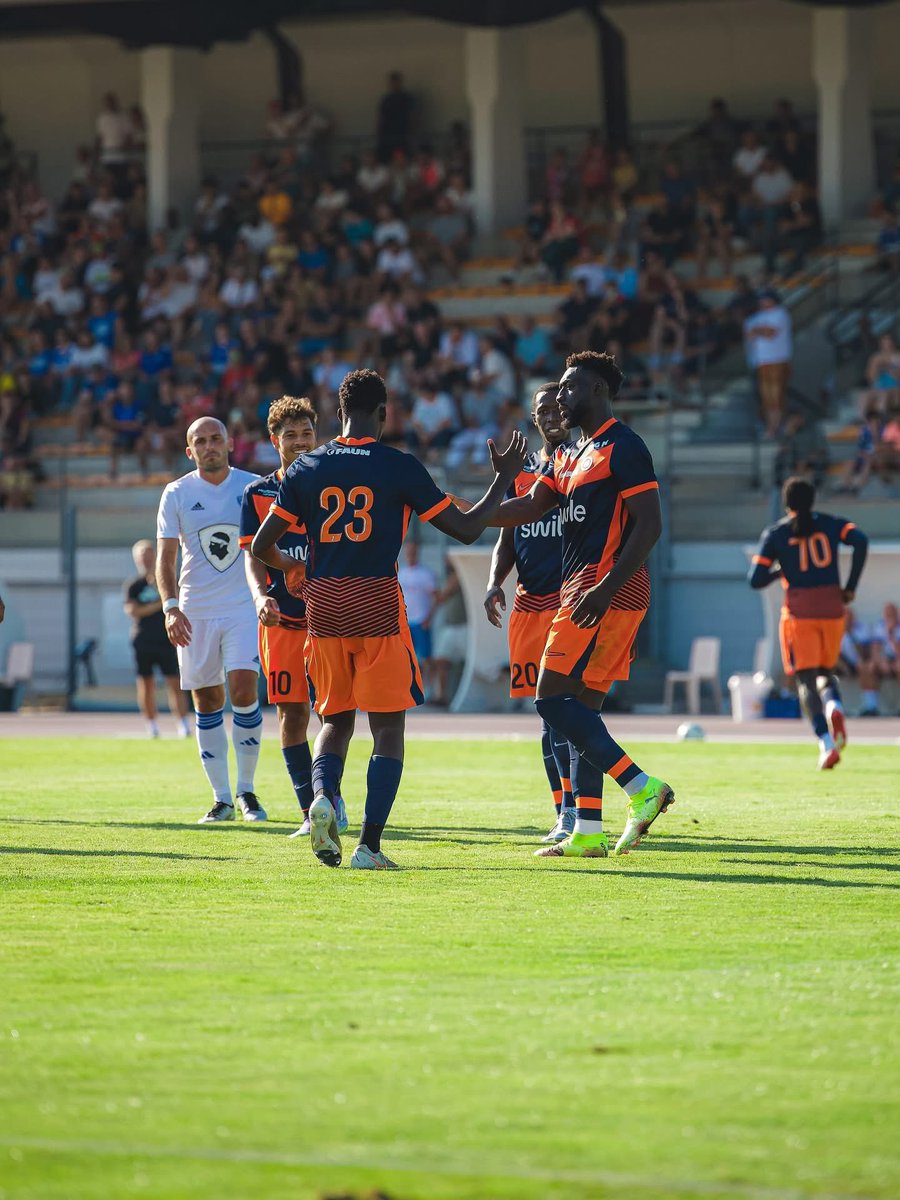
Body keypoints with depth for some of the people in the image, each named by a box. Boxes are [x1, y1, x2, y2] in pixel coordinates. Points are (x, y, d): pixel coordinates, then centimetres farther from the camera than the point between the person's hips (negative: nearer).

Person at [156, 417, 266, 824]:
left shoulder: (254, 488, 3)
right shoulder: (177, 494, 2)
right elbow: (165, 557, 1)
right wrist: (171, 606, -13)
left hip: (244, 607, -1)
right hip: (195, 614, 1)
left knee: (243, 689, -15)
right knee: (207, 703, 3)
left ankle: (247, 790, -1)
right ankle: (221, 798, 11)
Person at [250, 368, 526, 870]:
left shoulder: (305, 469, 5)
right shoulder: (400, 467, -5)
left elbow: (262, 545, 8)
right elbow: (466, 528, -1)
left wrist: (290, 567, 30)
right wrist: (505, 478, 13)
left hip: (323, 607, 3)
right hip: (378, 605, -3)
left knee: (335, 721, 16)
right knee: (388, 727, 2)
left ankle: (323, 796, -13)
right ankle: (370, 845, -8)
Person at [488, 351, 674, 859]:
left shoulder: (623, 447, -10)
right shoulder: (570, 456, 20)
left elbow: (650, 524, -16)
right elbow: (531, 507, 20)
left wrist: (606, 587, -23)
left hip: (607, 594, -10)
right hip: (584, 592, 10)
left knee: (552, 698, -13)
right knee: (582, 707, 8)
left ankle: (641, 786, -16)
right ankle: (587, 834, 8)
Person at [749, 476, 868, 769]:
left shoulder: (774, 534, 1)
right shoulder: (829, 524, 6)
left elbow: (756, 580, -2)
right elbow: (860, 541, -12)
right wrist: (850, 587, -5)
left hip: (799, 612, -2)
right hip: (832, 609, 2)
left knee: (806, 680, -1)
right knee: (825, 672, 19)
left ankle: (826, 742, -21)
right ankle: (834, 706, -16)